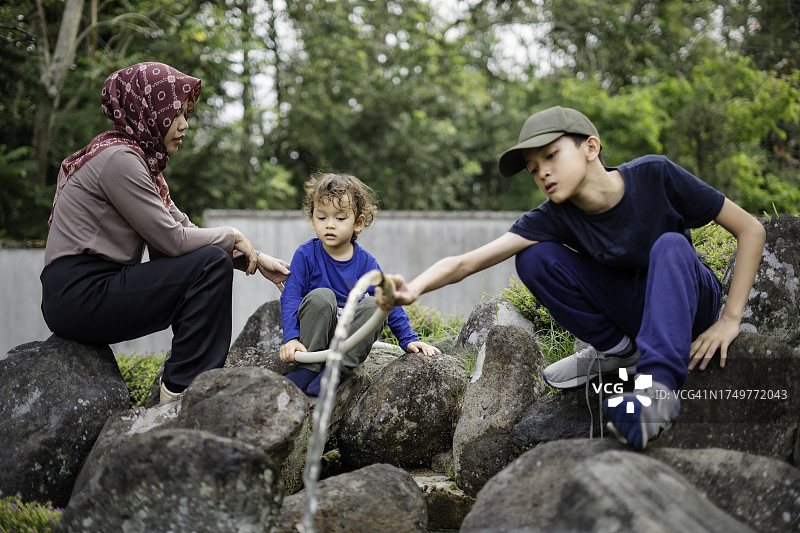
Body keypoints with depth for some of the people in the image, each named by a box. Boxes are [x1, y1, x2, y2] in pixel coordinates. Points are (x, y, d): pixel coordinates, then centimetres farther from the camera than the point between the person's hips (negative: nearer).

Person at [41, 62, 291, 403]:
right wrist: (233, 237, -1)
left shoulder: (141, 159, 16)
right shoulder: (118, 158, -15)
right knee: (213, 263, -14)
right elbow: (172, 240, -17)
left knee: (210, 261, 17)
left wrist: (255, 259, 11)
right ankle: (183, 389, -8)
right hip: (78, 296, -10)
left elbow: (184, 228, 17)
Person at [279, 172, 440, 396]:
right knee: (321, 296, -31)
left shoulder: (365, 262, -1)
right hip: (315, 333, -2)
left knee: (373, 304, -26)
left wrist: (409, 339, -5)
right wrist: (291, 338, -23)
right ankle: (310, 367, -21)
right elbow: (290, 298, -9)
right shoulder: (306, 254, -6)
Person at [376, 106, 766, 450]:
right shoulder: (555, 218, -17)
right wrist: (413, 288, -49)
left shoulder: (654, 176, -22)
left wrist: (729, 321, -20)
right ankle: (617, 350, -2)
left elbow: (751, 229, -16)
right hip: (626, 307, 3)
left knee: (671, 244, -34)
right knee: (535, 258, -16)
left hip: (688, 305, -3)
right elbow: (468, 261, -30)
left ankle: (658, 384, -46)